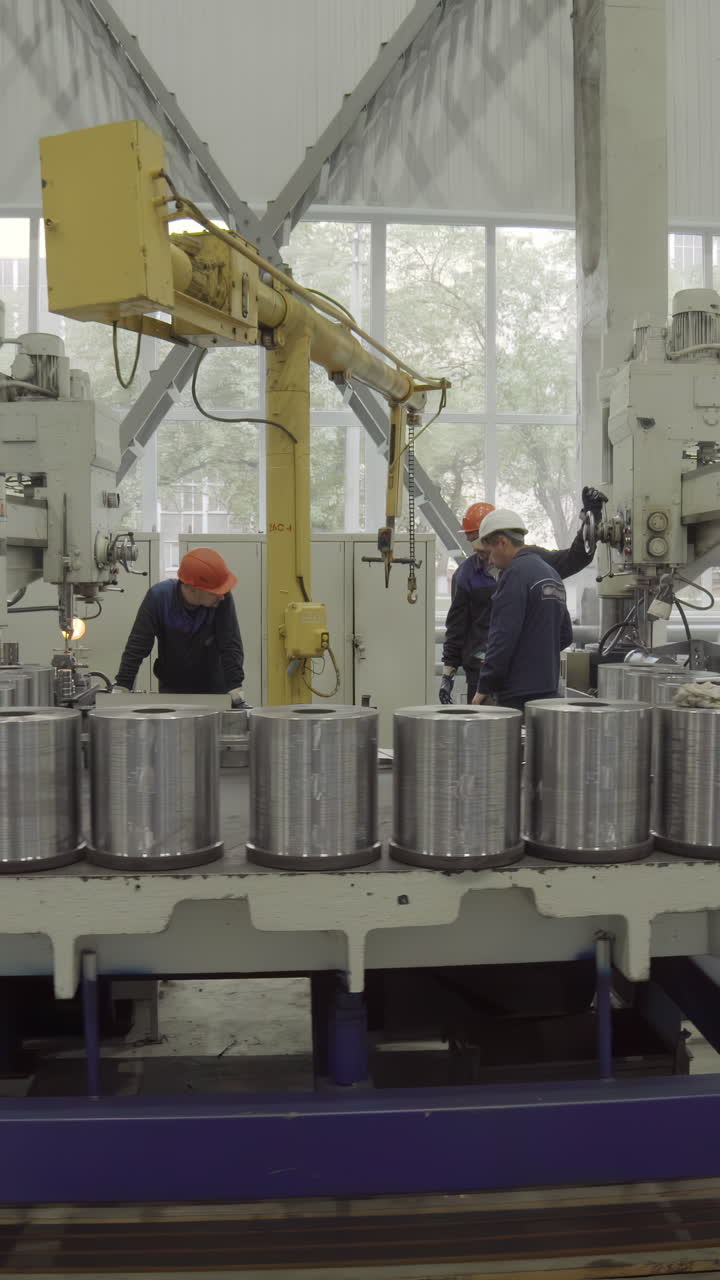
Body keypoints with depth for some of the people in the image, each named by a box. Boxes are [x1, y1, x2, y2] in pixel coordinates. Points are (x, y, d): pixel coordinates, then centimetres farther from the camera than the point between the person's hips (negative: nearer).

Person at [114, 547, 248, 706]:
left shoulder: (223, 599, -22)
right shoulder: (158, 597, -21)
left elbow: (230, 646, -21)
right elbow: (136, 647, -18)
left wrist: (235, 691, -27)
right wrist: (121, 689, -22)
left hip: (213, 689, 0)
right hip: (171, 690, 0)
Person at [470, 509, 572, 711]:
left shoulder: (515, 574, -12)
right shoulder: (551, 573, 16)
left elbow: (503, 635, -18)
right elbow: (565, 635, 21)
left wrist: (484, 688, -13)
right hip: (548, 689, 9)